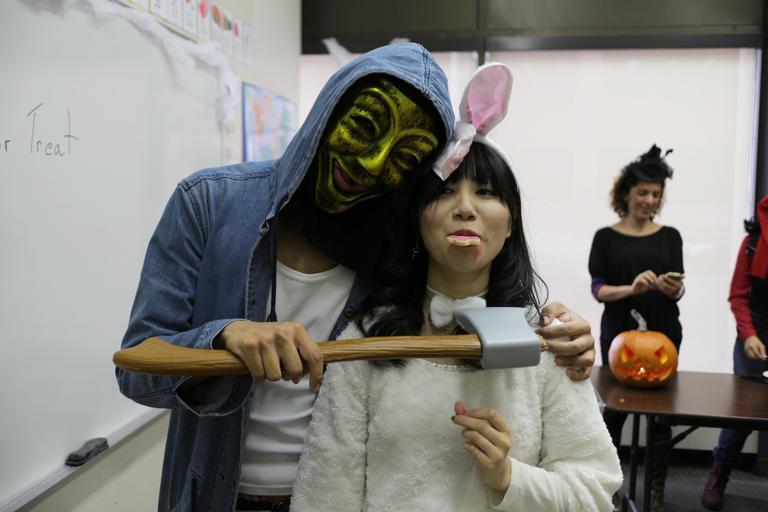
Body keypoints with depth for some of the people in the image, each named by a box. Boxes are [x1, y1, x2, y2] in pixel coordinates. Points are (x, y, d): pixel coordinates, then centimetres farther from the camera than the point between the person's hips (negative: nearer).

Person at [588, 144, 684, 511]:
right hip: (618, 334, -2)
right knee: (614, 409, 3)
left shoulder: (670, 237, 6)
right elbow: (598, 290, -5)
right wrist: (631, 288, -23)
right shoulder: (606, 237, 0)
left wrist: (672, 288, -20)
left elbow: (676, 292, 3)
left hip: (663, 334, 2)